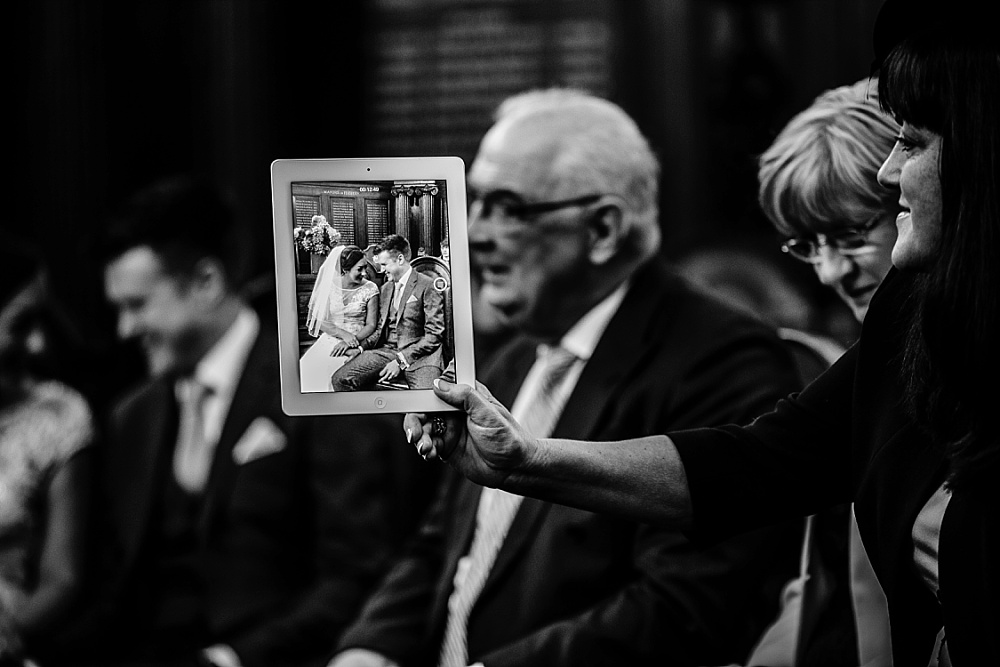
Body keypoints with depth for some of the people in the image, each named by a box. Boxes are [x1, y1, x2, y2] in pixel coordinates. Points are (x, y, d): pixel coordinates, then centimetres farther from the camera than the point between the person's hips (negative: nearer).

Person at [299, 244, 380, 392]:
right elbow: (318, 321, 3)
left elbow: (371, 325, 0)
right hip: (329, 340, 2)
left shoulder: (369, 289, 2)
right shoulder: (328, 286, 5)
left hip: (355, 346, -2)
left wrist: (349, 342, -15)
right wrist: (343, 334, -14)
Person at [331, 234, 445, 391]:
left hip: (418, 355, -7)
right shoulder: (386, 288, 23)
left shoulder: (427, 286, -2)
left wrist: (401, 360, -14)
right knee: (340, 379, -15)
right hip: (386, 351, 7)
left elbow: (434, 334, -7)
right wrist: (361, 348, 6)